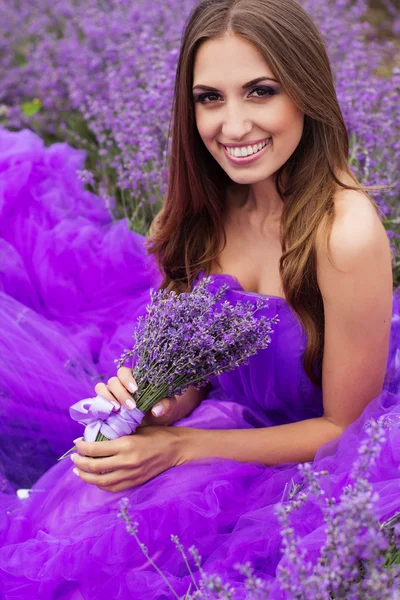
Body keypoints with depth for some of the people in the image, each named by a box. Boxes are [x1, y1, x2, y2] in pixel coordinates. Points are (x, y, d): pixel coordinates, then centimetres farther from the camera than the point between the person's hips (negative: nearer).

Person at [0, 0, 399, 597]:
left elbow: (343, 426, -17)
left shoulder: (346, 232, -27)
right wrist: (155, 408, -19)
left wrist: (176, 447, -21)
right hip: (241, 420, 5)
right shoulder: (204, 207, -8)